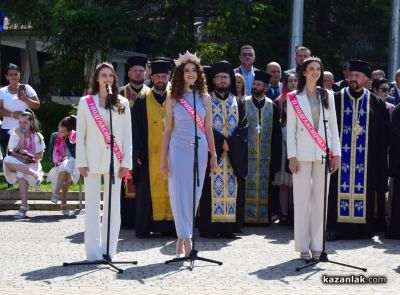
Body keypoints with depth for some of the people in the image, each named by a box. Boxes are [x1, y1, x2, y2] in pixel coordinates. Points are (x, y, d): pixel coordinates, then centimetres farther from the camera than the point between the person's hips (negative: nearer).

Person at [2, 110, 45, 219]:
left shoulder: (37, 136, 2)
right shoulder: (15, 135, 4)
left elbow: (40, 156, 1)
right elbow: (12, 153, -6)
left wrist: (29, 155, -17)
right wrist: (21, 137, -13)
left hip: (32, 164, -2)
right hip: (17, 164, 2)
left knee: (22, 175, -36)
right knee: (7, 160, -32)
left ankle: (24, 206, -41)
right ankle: (33, 174, -36)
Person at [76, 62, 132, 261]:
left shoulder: (122, 104, 9)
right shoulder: (85, 102, 6)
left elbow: (127, 135, 7)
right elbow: (80, 134, 4)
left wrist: (126, 161, -1)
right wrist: (81, 162, -4)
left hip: (114, 161, 1)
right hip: (93, 160, -1)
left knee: (113, 205, -1)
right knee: (92, 205, -2)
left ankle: (109, 251, 3)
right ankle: (93, 252, -2)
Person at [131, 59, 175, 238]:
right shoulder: (142, 102, 5)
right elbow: (135, 130, 3)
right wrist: (138, 153, -6)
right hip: (149, 155, -1)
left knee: (170, 189, 2)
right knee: (148, 191, 0)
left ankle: (171, 225, 8)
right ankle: (144, 228, 3)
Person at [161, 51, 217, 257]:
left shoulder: (204, 98, 7)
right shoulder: (173, 99, 3)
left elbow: (208, 129, 10)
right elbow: (168, 130, 5)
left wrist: (213, 154, 6)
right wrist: (163, 158, 1)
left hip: (199, 149, 2)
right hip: (178, 149, -2)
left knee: (194, 194, 4)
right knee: (179, 194, -6)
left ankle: (181, 238, 14)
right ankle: (186, 239, -6)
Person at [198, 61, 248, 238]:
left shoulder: (238, 103, 13)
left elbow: (243, 127, 4)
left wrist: (230, 143, -11)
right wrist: (221, 142, -14)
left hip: (235, 154, 3)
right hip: (212, 151, -3)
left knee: (232, 188, 0)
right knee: (212, 188, -6)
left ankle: (229, 227, 1)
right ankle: (209, 227, -5)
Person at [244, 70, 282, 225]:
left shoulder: (272, 107, 8)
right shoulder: (244, 104, 3)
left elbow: (277, 134, 8)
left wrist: (276, 157, 1)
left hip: (266, 154, 2)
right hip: (247, 153, -2)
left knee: (264, 186, 3)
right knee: (248, 185, -3)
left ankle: (264, 216, 9)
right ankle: (247, 216, 1)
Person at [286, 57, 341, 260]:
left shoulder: (327, 96, 12)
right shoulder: (294, 98, 6)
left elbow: (333, 126, 11)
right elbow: (291, 128, 3)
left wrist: (336, 153, 4)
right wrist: (292, 156, -5)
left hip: (323, 154, 2)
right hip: (303, 154, -2)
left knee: (320, 199, 1)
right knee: (302, 199, -3)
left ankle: (317, 245, 5)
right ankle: (303, 246, 1)